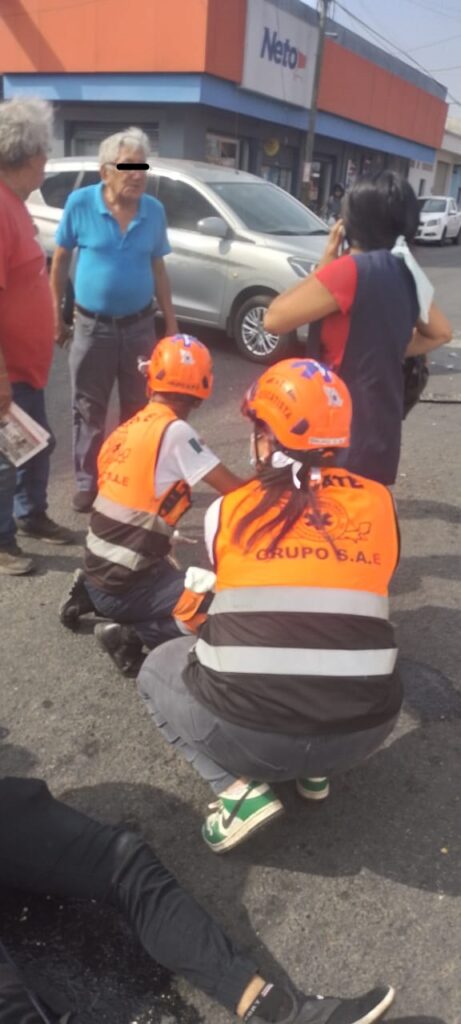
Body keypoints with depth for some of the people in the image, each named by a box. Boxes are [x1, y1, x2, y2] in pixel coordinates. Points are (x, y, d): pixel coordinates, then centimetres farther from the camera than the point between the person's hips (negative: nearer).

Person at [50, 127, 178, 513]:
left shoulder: (154, 210, -2)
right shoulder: (80, 203, -9)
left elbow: (158, 268, 7)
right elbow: (61, 260, 0)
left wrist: (171, 322, 6)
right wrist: (56, 315, 1)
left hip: (140, 325, 2)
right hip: (93, 326, -2)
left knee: (138, 409, 11)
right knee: (89, 410, 6)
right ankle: (87, 482, 19)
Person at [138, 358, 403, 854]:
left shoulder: (226, 511, 1)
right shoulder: (379, 502, 4)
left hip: (246, 728, -3)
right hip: (363, 730, 4)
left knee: (158, 669, 26)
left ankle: (241, 790, 7)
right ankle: (314, 769, 22)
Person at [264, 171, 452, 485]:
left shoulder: (349, 270, -19)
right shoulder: (404, 273, 6)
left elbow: (274, 319, -15)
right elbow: (441, 332, 21)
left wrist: (324, 265, -7)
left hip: (346, 429, -8)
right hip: (380, 425, 8)